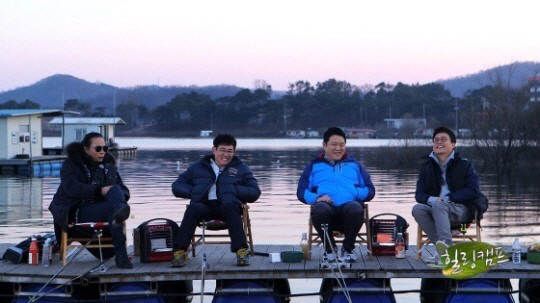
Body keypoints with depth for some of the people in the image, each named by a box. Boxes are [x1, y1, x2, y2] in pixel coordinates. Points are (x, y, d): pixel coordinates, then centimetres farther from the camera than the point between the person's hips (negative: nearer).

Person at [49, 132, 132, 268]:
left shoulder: (109, 165, 20)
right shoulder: (71, 164, 7)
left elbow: (123, 191, 14)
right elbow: (71, 187, -13)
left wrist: (115, 194, -13)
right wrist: (99, 191, -24)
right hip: (76, 211, -4)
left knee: (115, 190, -28)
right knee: (112, 208, -33)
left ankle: (118, 213, -63)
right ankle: (120, 255, -49)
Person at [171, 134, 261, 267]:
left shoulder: (240, 168, 22)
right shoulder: (198, 167, 23)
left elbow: (255, 192, 11)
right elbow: (177, 186, 20)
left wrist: (233, 190, -3)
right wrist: (194, 192, 2)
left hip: (228, 207, -1)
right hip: (204, 205, 1)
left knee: (230, 206, -37)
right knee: (194, 208, -34)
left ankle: (241, 251, -43)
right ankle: (179, 251, -39)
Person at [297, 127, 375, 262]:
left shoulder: (354, 165, 28)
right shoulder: (314, 166, 25)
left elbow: (370, 190, 20)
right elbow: (301, 191, 13)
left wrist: (356, 193, -3)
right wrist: (316, 198, -9)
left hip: (349, 204, 0)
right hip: (327, 207, 0)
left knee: (356, 209, -37)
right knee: (318, 209, -38)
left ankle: (348, 248, -10)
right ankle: (329, 247, -10)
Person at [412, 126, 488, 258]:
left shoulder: (465, 165, 6)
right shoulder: (427, 167, 16)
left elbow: (473, 191, -5)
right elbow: (419, 194, 9)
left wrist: (448, 198, -16)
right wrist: (431, 199, -16)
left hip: (462, 210, -4)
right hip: (436, 211, 4)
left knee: (438, 205, -36)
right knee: (417, 209, -28)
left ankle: (446, 244, -54)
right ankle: (443, 248, -34)